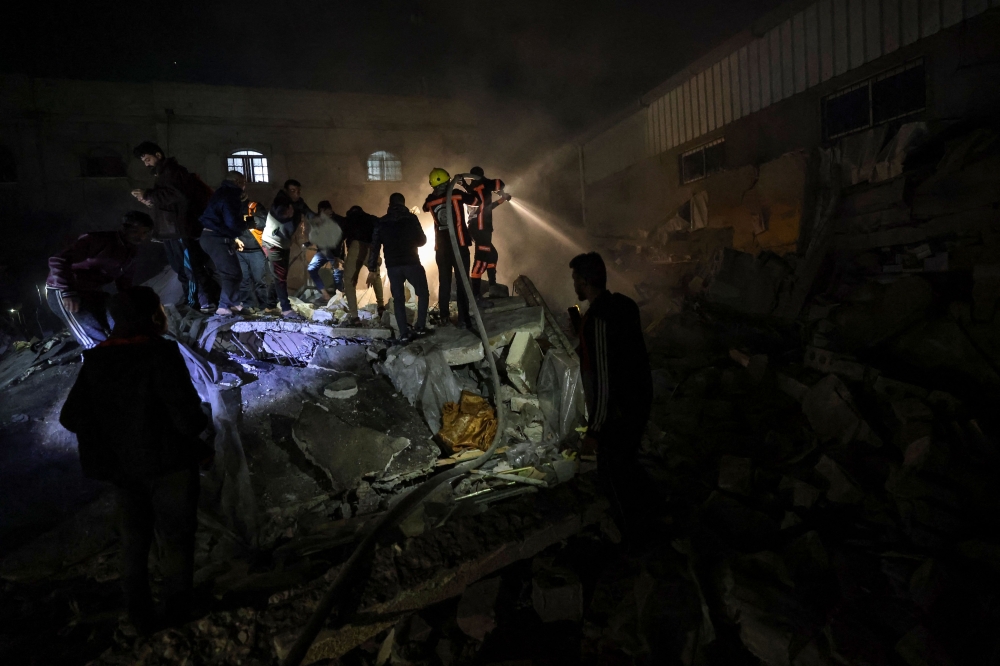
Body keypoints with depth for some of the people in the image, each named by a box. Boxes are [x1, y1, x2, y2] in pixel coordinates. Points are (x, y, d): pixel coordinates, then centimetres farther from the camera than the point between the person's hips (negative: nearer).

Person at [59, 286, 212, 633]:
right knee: (175, 537, 13)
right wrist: (204, 443, -8)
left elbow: (71, 416, 0)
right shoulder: (161, 353, -21)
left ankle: (140, 611, 33)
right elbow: (186, 411, -26)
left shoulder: (96, 359, -2)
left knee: (134, 539, 21)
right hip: (168, 462, -6)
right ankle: (176, 607, 27)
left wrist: (113, 434, 13)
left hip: (123, 466, 6)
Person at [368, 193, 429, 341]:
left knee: (398, 298, 9)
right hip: (412, 263, -2)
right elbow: (422, 240, 5)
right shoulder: (411, 218, 0)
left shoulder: (381, 222, 7)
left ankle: (403, 332, 4)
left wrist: (372, 269, 7)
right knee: (423, 293, 15)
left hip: (392, 266, 2)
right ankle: (420, 326, 9)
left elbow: (375, 247, 4)